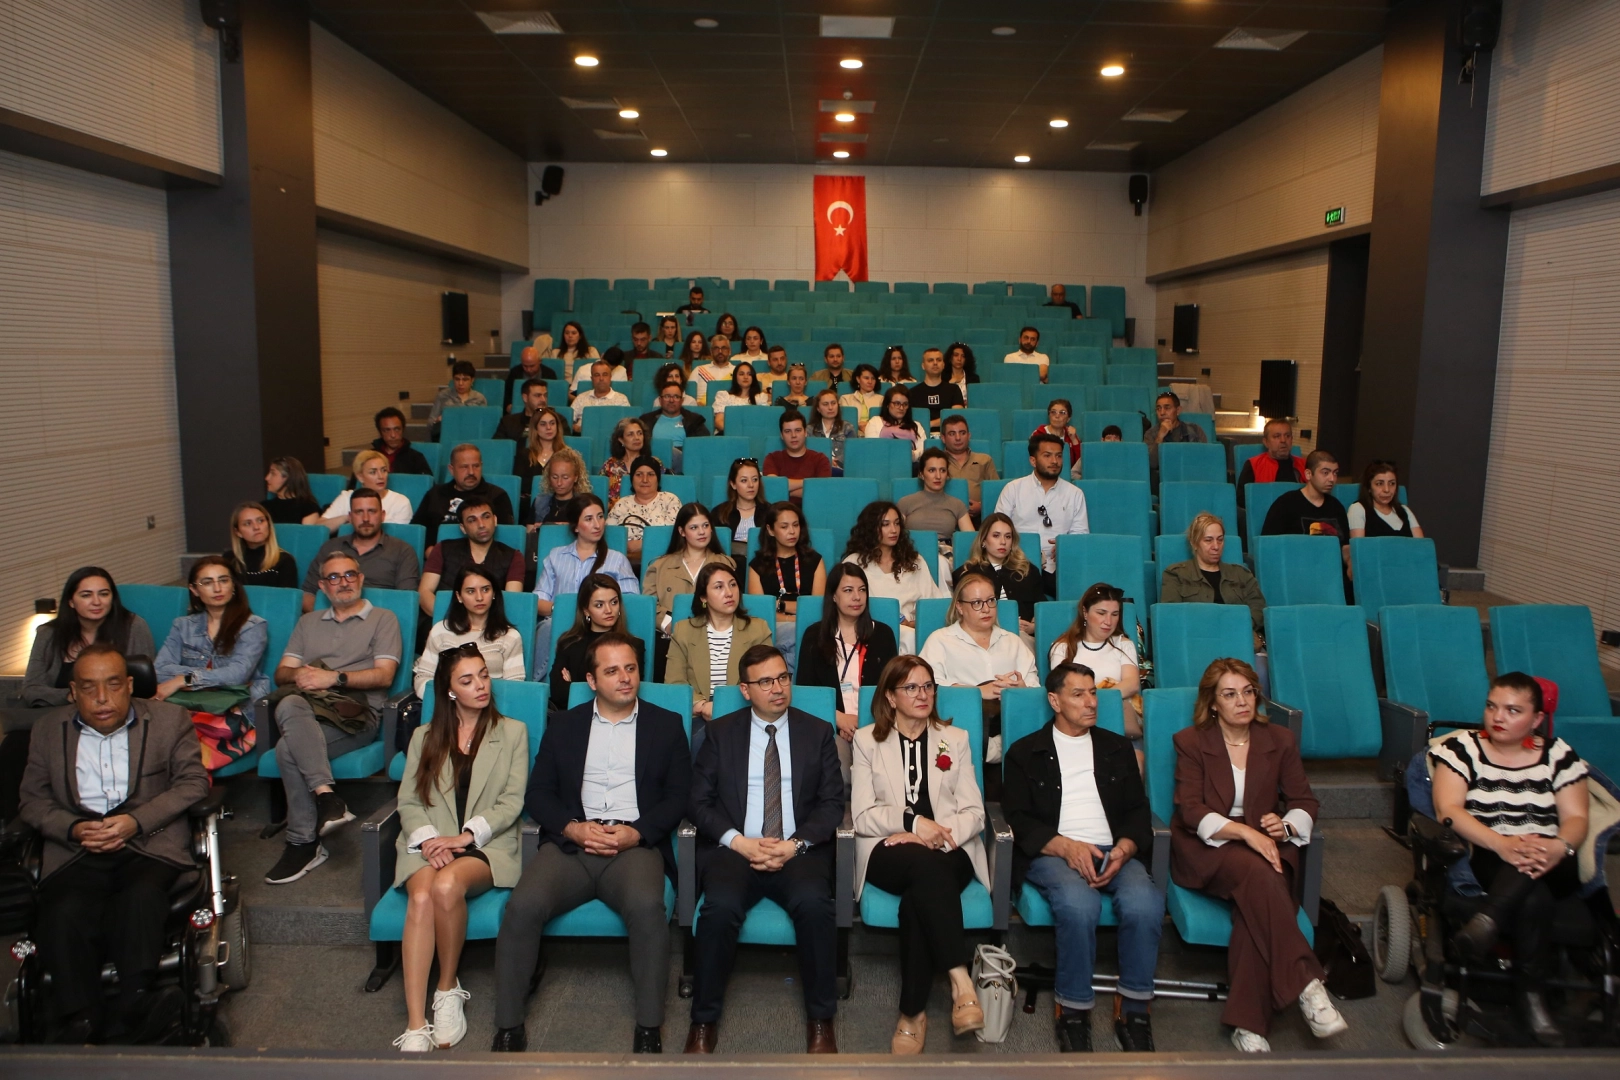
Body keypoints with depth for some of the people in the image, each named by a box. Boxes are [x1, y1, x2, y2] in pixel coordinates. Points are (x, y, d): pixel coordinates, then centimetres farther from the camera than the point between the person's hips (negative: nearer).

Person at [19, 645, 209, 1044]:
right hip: (76, 851, 1)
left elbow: (194, 781, 5)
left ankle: (133, 1008, -33)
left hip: (149, 844, -1)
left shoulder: (170, 719, 11)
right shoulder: (49, 729, 17)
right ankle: (80, 1024, -28)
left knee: (141, 896, -33)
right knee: (63, 914, -29)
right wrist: (74, 829, -7)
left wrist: (137, 821, -10)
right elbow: (31, 799, 14)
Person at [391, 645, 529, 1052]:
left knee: (447, 885, -34)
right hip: (429, 844, 2)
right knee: (422, 897, -31)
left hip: (487, 846, -2)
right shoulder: (425, 736, 19)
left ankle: (449, 989, -12)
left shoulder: (513, 732, 12)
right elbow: (408, 801, 10)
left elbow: (512, 801, 2)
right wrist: (427, 838, -10)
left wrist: (466, 835, -12)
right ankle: (416, 1027, -32)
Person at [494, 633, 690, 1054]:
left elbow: (679, 795, 6)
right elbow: (537, 794, 10)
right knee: (523, 905, -26)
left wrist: (636, 832, -10)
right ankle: (508, 1027, -11)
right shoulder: (563, 726, 17)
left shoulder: (666, 725, 13)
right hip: (571, 842, 2)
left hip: (635, 845, -1)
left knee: (647, 906, -33)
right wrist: (574, 829, -9)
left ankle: (649, 1028, -18)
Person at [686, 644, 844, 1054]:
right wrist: (738, 842, -12)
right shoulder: (721, 732, 9)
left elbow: (832, 803, 4)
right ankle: (703, 1021, -11)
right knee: (721, 907, -31)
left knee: (814, 904, -31)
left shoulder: (818, 732, 10)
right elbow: (698, 801, 3)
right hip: (734, 848, 0)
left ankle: (821, 1020, -12)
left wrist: (795, 844, -12)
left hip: (799, 852, 0)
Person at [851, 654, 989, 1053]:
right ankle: (961, 979, -40)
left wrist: (938, 834, -13)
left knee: (918, 898, -35)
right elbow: (862, 816, 2)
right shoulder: (866, 740, 13)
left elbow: (973, 813, 8)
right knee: (926, 863, -38)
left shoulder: (955, 739, 18)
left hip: (949, 853, 1)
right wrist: (912, 823, -14)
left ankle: (913, 1014, -27)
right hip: (888, 852, -1)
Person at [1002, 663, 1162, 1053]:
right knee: (1079, 903, -37)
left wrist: (1123, 850, -7)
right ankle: (1073, 1010, -18)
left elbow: (1138, 811, 14)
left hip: (1114, 852, 3)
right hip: (1052, 854, -3)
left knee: (1145, 902, -32)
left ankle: (1134, 1011, -14)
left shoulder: (1117, 748, 21)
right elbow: (1018, 818, 2)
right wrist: (1067, 846, -15)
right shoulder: (1025, 752, 11)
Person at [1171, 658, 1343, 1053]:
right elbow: (1190, 811, -8)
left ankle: (1247, 1021, -33)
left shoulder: (1280, 740, 11)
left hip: (1262, 843, 2)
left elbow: (1304, 802, 11)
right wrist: (1243, 832, -24)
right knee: (1258, 873, -37)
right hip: (1205, 847, -2)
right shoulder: (1191, 742, 1)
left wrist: (1286, 825, -13)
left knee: (1257, 895, -34)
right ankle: (1307, 986, -37)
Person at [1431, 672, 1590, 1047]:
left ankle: (1485, 922, -48)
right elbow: (1448, 810, -9)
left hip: (1551, 867, 1)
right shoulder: (1460, 748, 5)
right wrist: (1501, 843, -26)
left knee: (1531, 865, -37)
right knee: (1533, 901, -35)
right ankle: (1530, 995, -30)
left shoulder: (1559, 755, 12)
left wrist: (1558, 847, -23)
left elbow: (1577, 817, 2)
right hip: (1484, 860, -1)